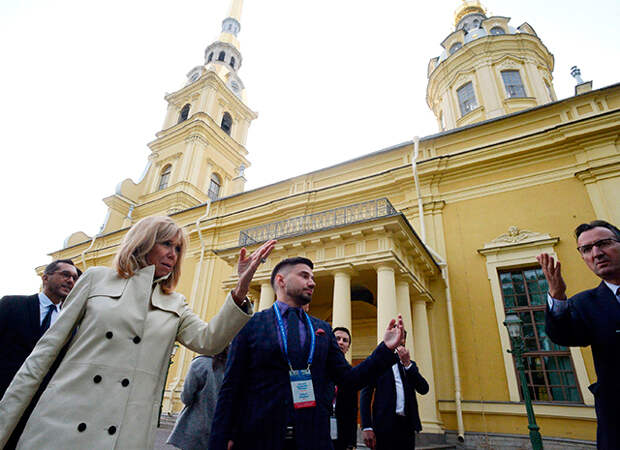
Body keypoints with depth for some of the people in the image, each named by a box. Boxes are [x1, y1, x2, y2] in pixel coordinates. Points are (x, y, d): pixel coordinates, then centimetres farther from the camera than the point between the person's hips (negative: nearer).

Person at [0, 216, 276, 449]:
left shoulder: (175, 305, 10)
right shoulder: (97, 278, 6)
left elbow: (208, 342, -7)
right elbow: (49, 347, 6)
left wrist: (241, 289, -19)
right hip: (62, 424, -1)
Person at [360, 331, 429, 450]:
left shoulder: (410, 364, 15)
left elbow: (424, 389, 2)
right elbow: (365, 394, -4)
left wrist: (407, 363, -7)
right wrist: (366, 427, -13)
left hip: (407, 424, 4)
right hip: (385, 424, -4)